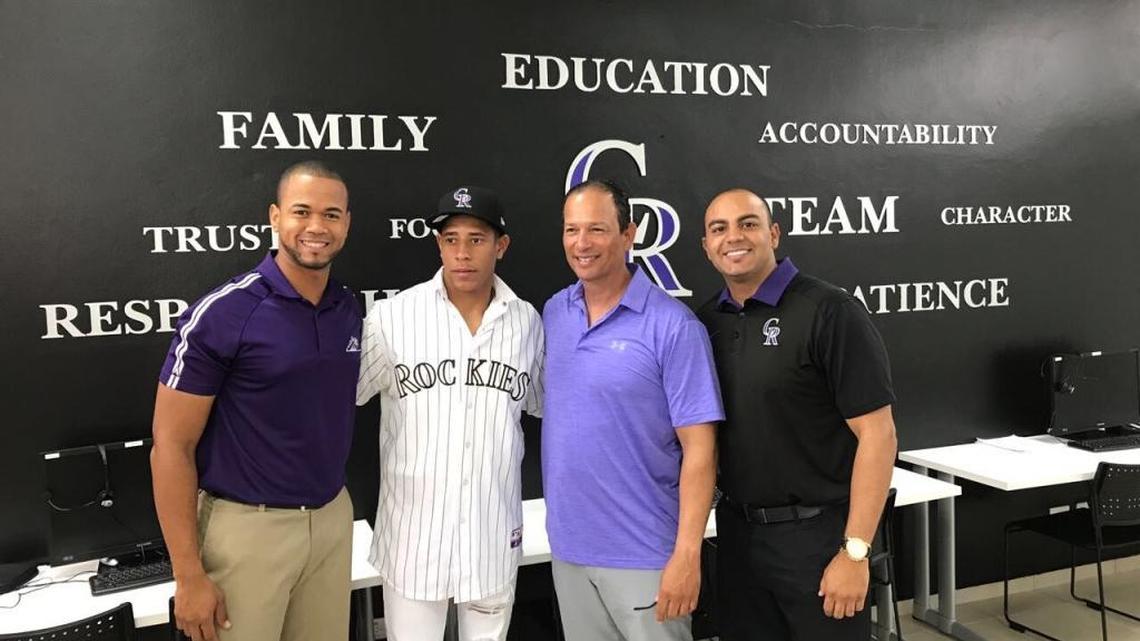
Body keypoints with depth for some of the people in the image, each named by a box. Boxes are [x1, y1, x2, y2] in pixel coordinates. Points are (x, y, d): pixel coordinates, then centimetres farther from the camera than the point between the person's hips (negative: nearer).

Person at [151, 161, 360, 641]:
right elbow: (171, 446, -12)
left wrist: (331, 505, 12)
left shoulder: (349, 310, 3)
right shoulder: (221, 314, -14)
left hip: (333, 517, 5)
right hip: (248, 525, -5)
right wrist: (188, 574, -14)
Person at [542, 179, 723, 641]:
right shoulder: (552, 313, 4)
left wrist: (687, 554, -17)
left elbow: (698, 447, -13)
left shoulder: (673, 326, -14)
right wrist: (563, 528, 10)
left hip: (646, 554, -5)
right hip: (567, 547, 5)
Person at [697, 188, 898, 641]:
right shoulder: (705, 323, 4)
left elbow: (876, 434, -14)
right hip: (736, 533, 5)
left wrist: (854, 551, -17)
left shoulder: (829, 312, -12)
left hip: (816, 533, -5)